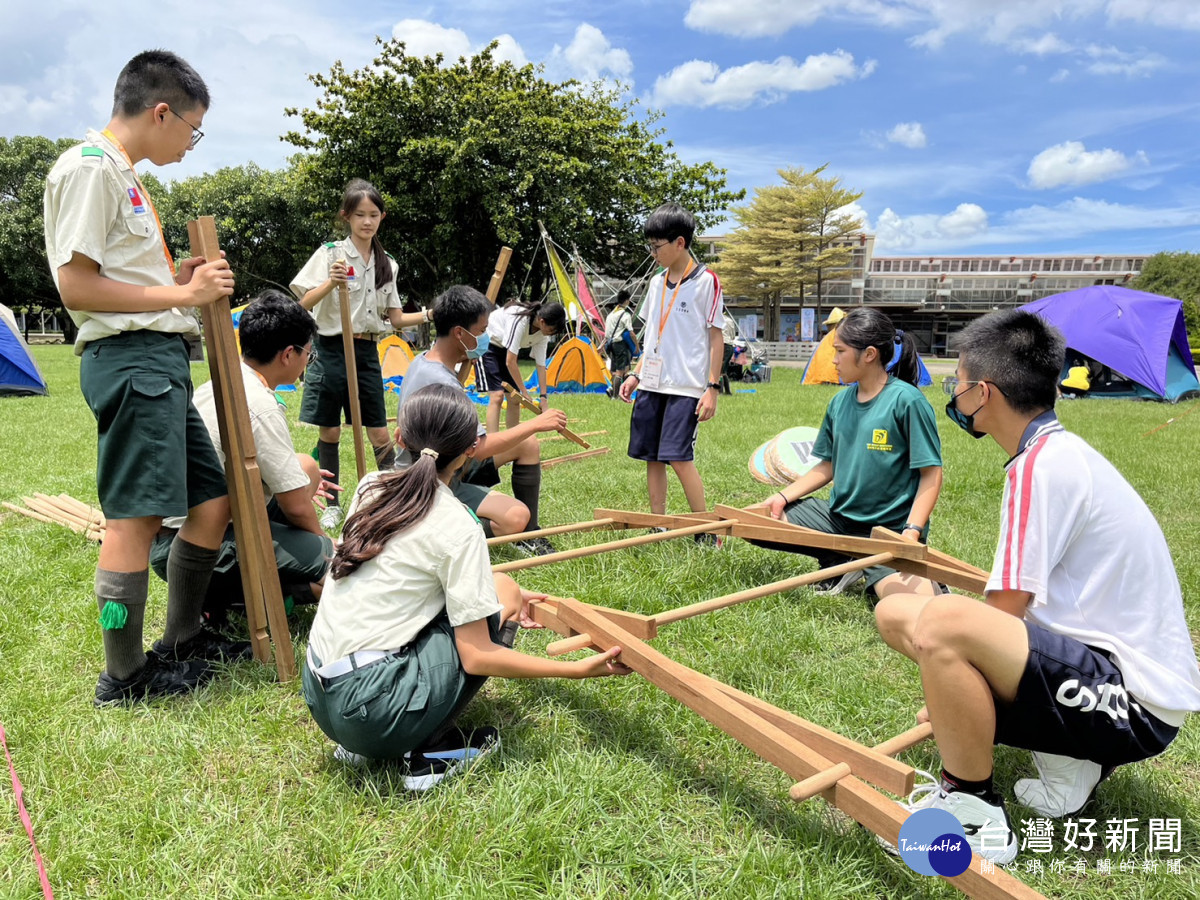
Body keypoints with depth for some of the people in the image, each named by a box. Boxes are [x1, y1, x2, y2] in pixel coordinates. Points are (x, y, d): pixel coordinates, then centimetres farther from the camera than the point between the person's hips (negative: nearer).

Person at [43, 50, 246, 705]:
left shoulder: (123, 174, 24)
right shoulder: (90, 165, -7)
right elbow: (75, 285, -15)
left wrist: (185, 277, 11)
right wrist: (182, 293, -13)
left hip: (163, 360, 10)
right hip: (129, 356, -10)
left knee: (212, 501, 12)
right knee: (135, 519, -5)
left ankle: (182, 640, 25)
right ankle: (124, 677, 8)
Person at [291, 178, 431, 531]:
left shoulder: (386, 264, 9)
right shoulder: (331, 253, -4)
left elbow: (395, 319, 10)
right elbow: (303, 304, -11)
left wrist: (430, 314, -4)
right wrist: (330, 283, -27)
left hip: (367, 353, 3)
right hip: (332, 350, -3)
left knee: (379, 435, 3)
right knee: (329, 433, 4)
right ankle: (332, 505, 17)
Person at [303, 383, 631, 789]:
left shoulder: (371, 486, 6)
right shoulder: (457, 526, -14)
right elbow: (477, 657, -14)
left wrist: (491, 595, 24)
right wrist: (580, 669, -8)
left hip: (319, 697, 7)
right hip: (370, 708, -7)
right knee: (503, 592, 3)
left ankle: (362, 743, 13)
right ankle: (430, 751, 1)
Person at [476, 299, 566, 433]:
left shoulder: (543, 334, -12)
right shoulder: (519, 321, -35)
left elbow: (541, 365, -5)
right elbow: (510, 362, -31)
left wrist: (543, 397, -7)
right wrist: (524, 392, -23)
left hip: (503, 349, 8)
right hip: (486, 345, -8)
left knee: (514, 398, 3)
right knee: (497, 395, -20)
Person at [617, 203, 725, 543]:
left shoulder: (706, 281, -5)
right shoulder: (657, 282, 14)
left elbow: (716, 337, -6)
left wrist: (712, 388, -10)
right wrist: (636, 375, 15)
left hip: (686, 387, -7)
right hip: (651, 384, 7)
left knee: (678, 457, -13)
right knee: (651, 457, 7)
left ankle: (706, 532, 0)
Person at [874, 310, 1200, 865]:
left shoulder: (1041, 465, -21)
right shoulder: (1060, 451, 10)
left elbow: (1005, 611, -20)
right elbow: (1016, 604, 14)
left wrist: (950, 688, -3)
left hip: (1135, 706, -10)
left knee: (939, 625, -34)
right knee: (896, 610, 7)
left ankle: (974, 814, -10)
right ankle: (1066, 755, 7)